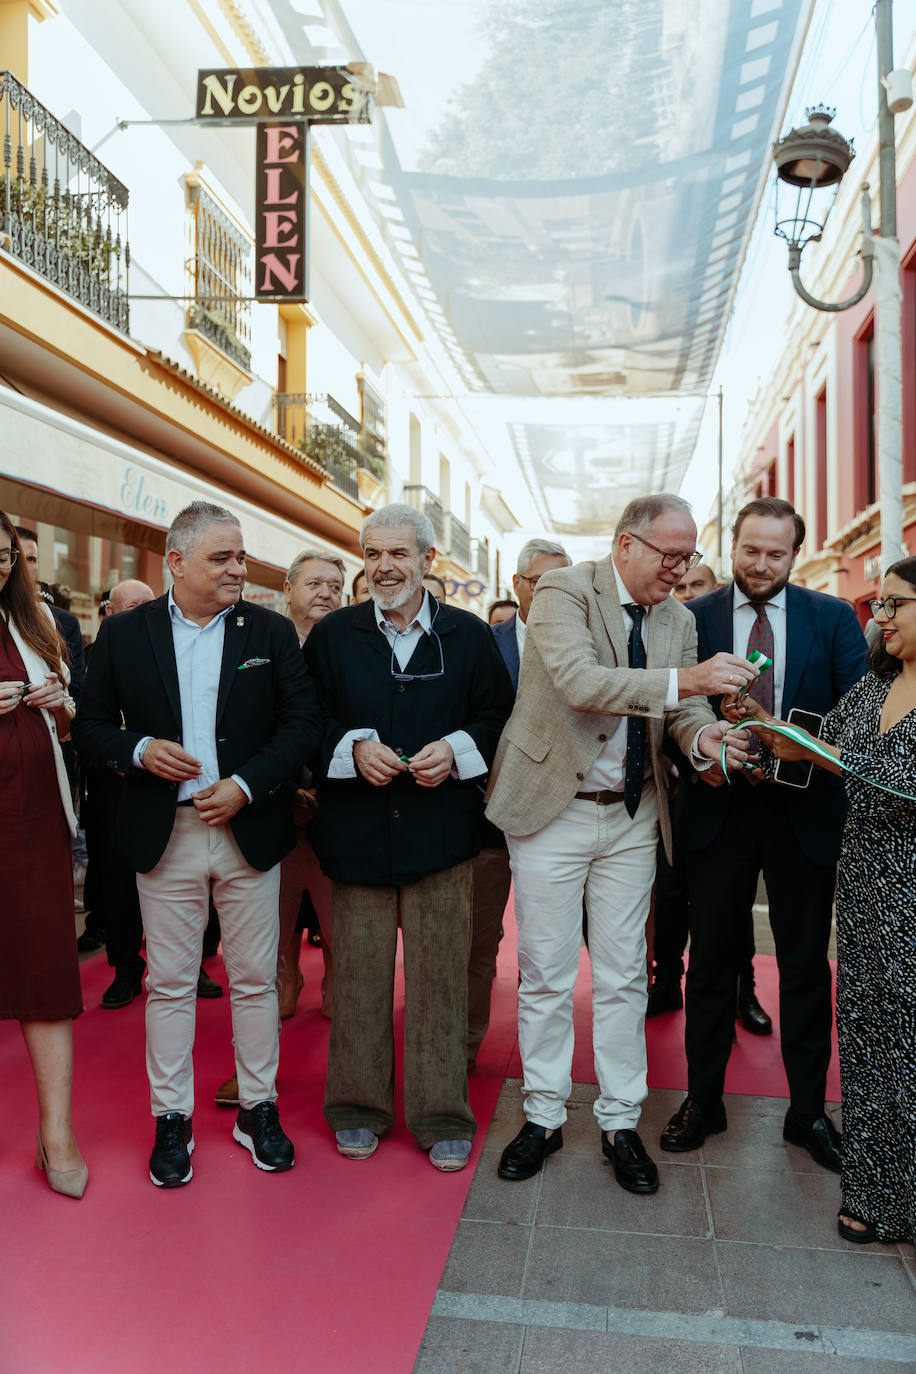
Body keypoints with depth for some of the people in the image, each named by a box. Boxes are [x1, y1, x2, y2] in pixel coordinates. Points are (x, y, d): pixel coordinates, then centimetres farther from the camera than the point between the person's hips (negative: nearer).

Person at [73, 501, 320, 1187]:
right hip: (165, 836, 0)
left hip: (249, 831, 1)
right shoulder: (124, 633, 2)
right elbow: (91, 724, 6)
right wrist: (140, 750, -14)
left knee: (256, 980, 10)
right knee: (169, 984, 9)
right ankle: (172, 1119, 26)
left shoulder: (272, 632, 2)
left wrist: (247, 784, -13)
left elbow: (304, 720, -2)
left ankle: (259, 1109, 28)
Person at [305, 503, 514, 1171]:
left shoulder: (468, 635, 4)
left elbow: (500, 715, 7)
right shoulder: (332, 635, 5)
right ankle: (359, 1107, 27)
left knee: (440, 976, 5)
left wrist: (455, 749, -11)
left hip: (441, 832, 0)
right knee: (359, 973, 8)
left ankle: (443, 1115, 22)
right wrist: (353, 746, -11)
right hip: (357, 832, 1)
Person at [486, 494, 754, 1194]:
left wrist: (703, 735, -21)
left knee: (624, 976, 11)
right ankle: (544, 1116, 26)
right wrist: (679, 681, -35)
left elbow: (683, 710, 3)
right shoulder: (563, 590, -11)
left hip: (633, 819, 4)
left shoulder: (679, 620, 6)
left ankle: (621, 1121, 27)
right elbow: (578, 682, -27)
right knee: (546, 975, 8)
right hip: (553, 809, -4)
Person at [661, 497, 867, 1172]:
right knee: (711, 960, 10)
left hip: (805, 812, 1)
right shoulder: (693, 617, 1)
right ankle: (703, 1102, 28)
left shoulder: (831, 617, 2)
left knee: (806, 965, 12)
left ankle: (809, 1112, 30)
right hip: (720, 808, 0)